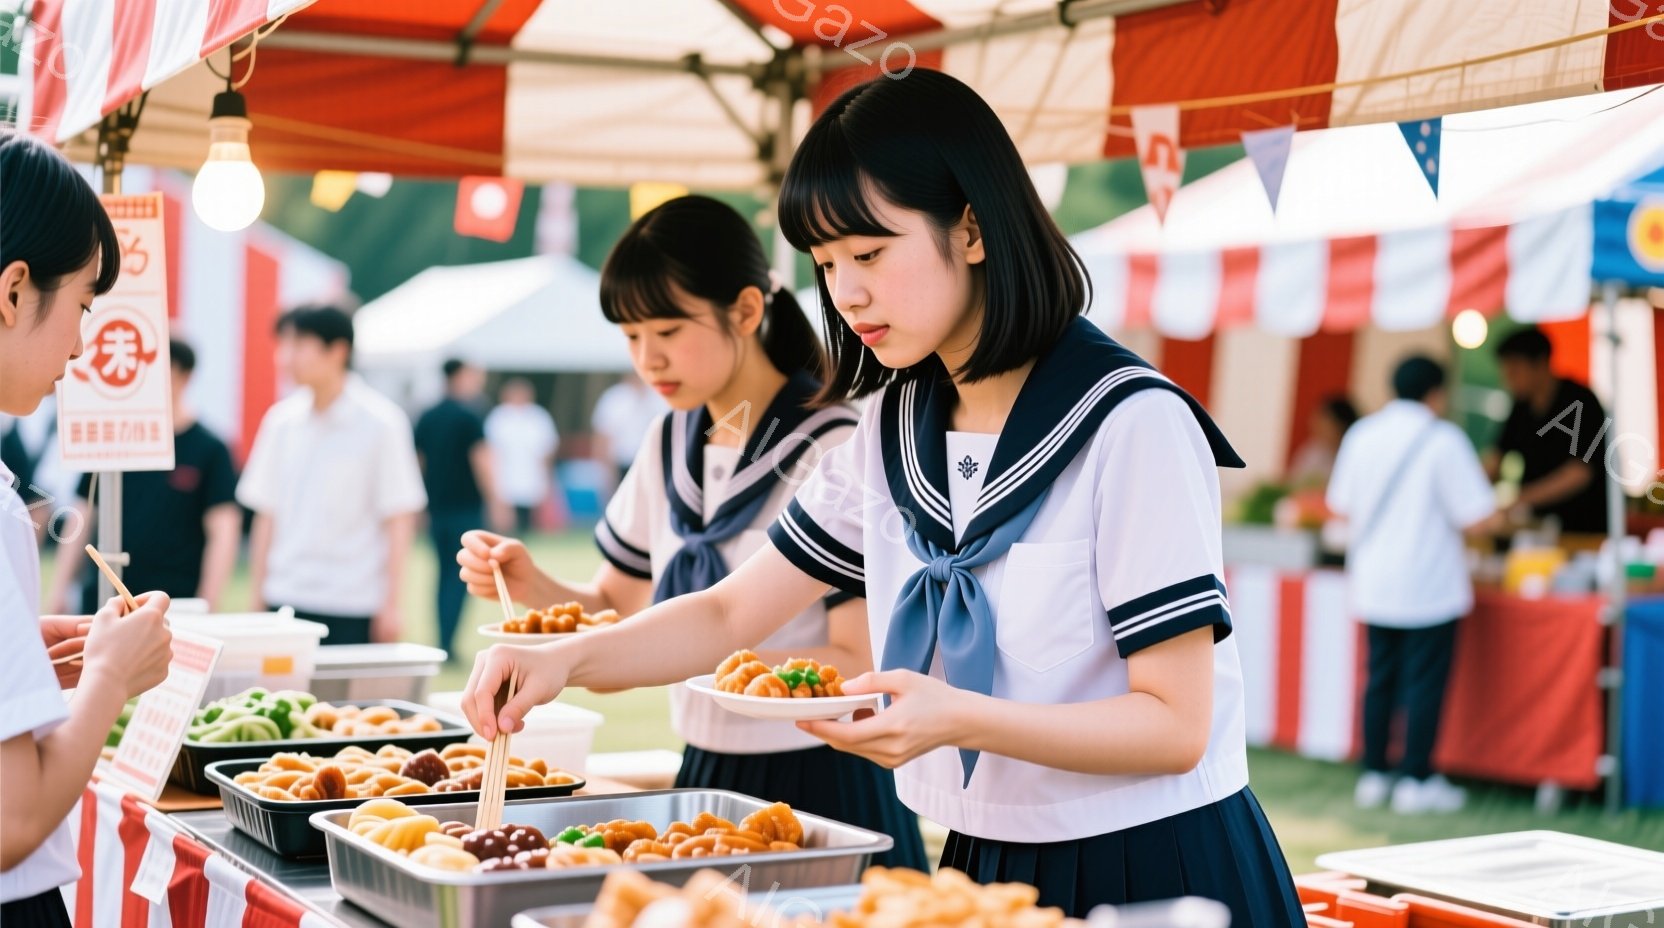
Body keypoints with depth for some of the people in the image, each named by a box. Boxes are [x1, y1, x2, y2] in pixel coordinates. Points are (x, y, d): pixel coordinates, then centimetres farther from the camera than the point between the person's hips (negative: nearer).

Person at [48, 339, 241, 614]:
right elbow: (83, 516, 13)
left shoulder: (209, 449, -2)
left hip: (173, 601, -3)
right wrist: (61, 584, 9)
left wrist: (207, 605, -11)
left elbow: (223, 531, -5)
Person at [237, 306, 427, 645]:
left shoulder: (381, 422, -6)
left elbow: (399, 519, -5)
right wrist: (258, 600, 8)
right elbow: (266, 515, 11)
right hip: (285, 603, 4)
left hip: (352, 608, -4)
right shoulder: (282, 419, 7)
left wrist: (390, 606, -7)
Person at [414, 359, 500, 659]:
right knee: (462, 574, -4)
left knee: (445, 572, 14)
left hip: (436, 506, 6)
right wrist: (494, 501, -7)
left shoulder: (427, 417, 10)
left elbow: (417, 461, 15)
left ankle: (443, 642, 15)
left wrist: (423, 506, 23)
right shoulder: (469, 415, -9)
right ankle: (447, 643, -12)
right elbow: (481, 460, -13)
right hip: (465, 507, -6)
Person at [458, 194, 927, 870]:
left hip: (824, 790, -6)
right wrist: (532, 587, -5)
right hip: (707, 778, 6)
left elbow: (861, 666, -19)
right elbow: (619, 607, 15)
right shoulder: (669, 445, 7)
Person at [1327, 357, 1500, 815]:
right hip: (1427, 587, -5)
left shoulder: (1361, 434, 3)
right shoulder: (1444, 439, -13)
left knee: (1380, 678, 14)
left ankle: (1373, 775, 19)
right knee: (1425, 683, 3)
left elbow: (1341, 506, 10)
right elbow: (1477, 520, -15)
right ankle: (1416, 781, 7)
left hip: (1372, 584, 5)